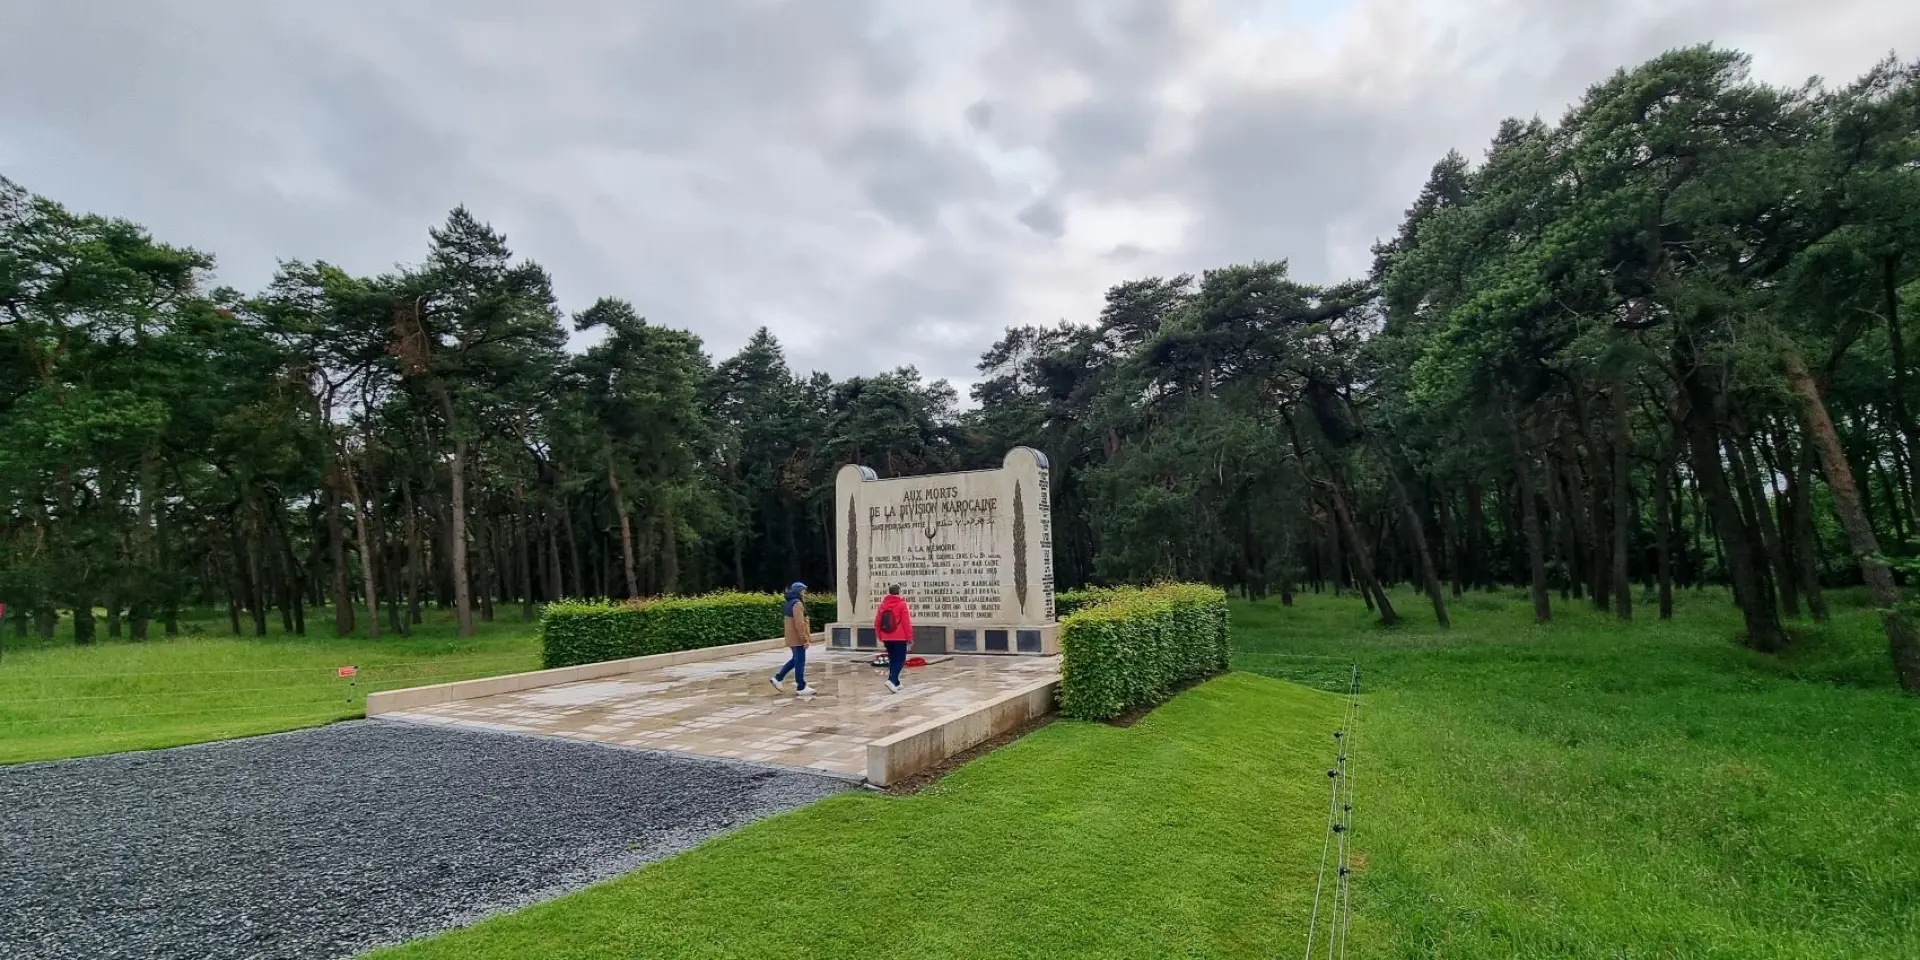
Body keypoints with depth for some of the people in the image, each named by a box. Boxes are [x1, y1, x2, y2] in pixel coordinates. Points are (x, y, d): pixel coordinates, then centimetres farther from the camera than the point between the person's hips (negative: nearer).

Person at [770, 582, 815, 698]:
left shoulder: (789, 603, 13)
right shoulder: (797, 603, -18)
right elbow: (799, 623, -24)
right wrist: (805, 638, -21)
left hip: (791, 637, 10)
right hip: (797, 638, -10)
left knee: (795, 659, 20)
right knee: (800, 662, -3)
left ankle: (777, 678, 20)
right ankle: (801, 688, 3)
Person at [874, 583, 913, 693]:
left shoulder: (883, 604, 6)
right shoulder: (902, 604, -10)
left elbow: (877, 622, 10)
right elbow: (906, 622, -12)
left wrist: (879, 636, 19)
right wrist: (909, 636, -5)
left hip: (887, 638, 5)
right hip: (900, 637, -5)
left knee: (892, 659, 17)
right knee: (900, 660, -1)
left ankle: (896, 683, 21)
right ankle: (892, 680, -20)